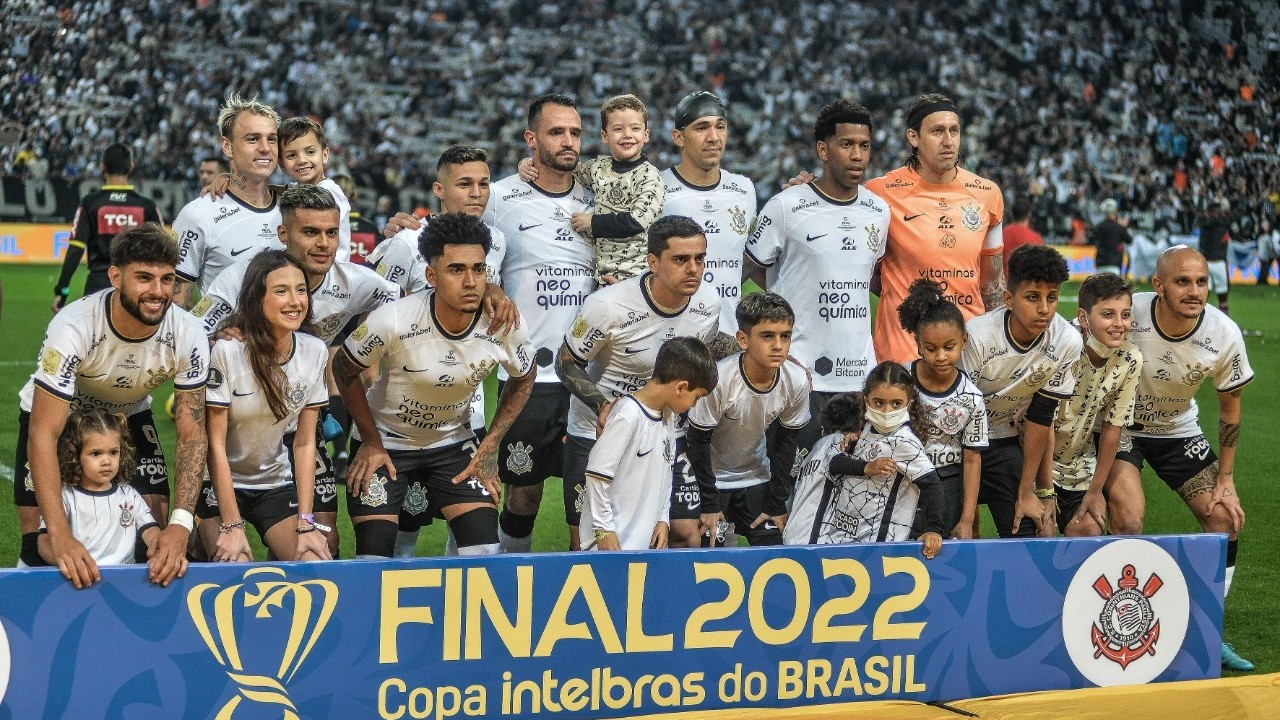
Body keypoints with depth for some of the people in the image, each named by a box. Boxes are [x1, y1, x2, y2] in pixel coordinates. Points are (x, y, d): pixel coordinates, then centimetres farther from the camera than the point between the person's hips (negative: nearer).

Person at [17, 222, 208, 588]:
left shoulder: (187, 335, -28)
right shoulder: (74, 327, -38)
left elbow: (192, 434, -23)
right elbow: (43, 435, -39)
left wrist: (181, 524, -38)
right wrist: (60, 535, -48)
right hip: (53, 416, -3)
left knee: (154, 538, -10)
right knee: (39, 544, -11)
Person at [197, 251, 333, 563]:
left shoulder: (315, 352, -7)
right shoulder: (227, 351, -21)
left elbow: (305, 443, -2)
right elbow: (215, 443, -17)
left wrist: (305, 524, -9)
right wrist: (232, 526, -19)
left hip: (276, 485, 4)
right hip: (220, 485, -4)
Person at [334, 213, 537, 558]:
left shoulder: (503, 327, -21)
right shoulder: (393, 321, -29)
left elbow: (524, 377, 2)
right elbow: (345, 369, -11)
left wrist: (489, 449, -2)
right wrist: (372, 442, -7)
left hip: (453, 442, 2)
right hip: (385, 441, -2)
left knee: (485, 549, -9)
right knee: (375, 554, -7)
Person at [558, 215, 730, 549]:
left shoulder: (708, 302, -10)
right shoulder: (608, 306, -25)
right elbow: (567, 363, -12)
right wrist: (603, 406, -28)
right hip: (596, 433, -4)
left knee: (688, 534, -2)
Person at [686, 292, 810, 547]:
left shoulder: (797, 381, -16)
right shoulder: (719, 378, -29)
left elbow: (785, 443, 0)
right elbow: (698, 442, -17)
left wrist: (777, 504, 2)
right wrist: (710, 505, -13)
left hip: (756, 479, 4)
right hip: (711, 478, -4)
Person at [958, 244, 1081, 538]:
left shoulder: (1067, 342, -18)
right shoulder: (978, 334, -27)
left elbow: (1040, 418, -8)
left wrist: (1027, 492, -4)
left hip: (1007, 441, 3)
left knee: (1023, 533, -7)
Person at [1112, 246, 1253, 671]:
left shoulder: (1224, 335, -19)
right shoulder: (1126, 317, -30)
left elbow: (1229, 404, -2)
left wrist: (1226, 480, -2)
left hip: (1179, 430, 4)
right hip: (1120, 427, -3)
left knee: (1225, 519, -6)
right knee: (1129, 522, -24)